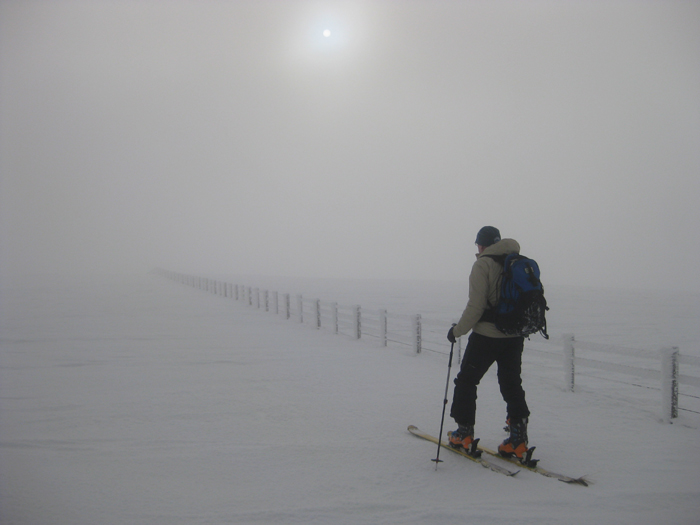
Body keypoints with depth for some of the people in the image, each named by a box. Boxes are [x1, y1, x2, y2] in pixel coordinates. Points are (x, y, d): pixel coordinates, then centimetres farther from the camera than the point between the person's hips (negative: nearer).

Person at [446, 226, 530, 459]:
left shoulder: (483, 265, -12)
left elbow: (476, 306, -16)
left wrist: (457, 331, -6)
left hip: (486, 336, -6)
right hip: (515, 336, 6)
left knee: (466, 380, 10)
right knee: (511, 384, 12)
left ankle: (464, 433, 14)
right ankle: (518, 437, 5)